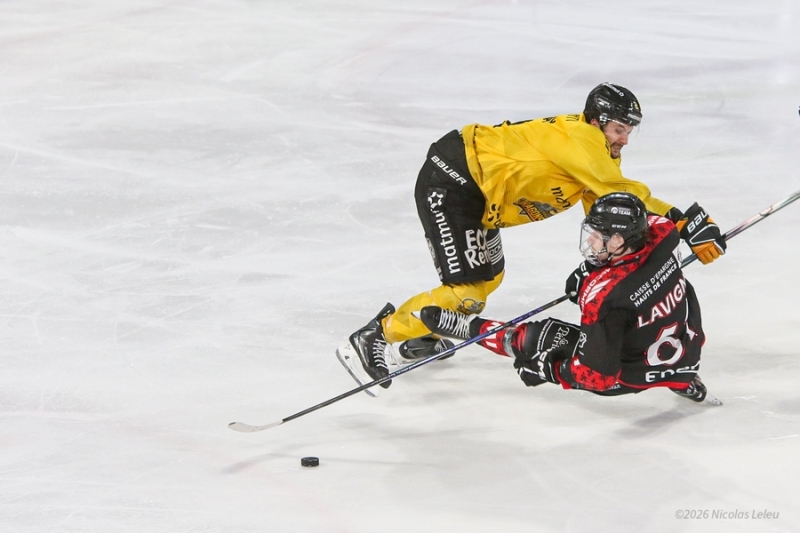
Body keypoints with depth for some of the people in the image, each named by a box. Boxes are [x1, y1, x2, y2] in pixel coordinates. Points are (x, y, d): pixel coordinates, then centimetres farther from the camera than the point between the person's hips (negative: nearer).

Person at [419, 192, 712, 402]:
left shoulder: (604, 298, -34)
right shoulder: (659, 235, -16)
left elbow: (597, 375, -30)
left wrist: (546, 369, -13)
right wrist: (590, 271, 8)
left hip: (638, 375, -6)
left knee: (538, 339, 5)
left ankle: (471, 328, 28)